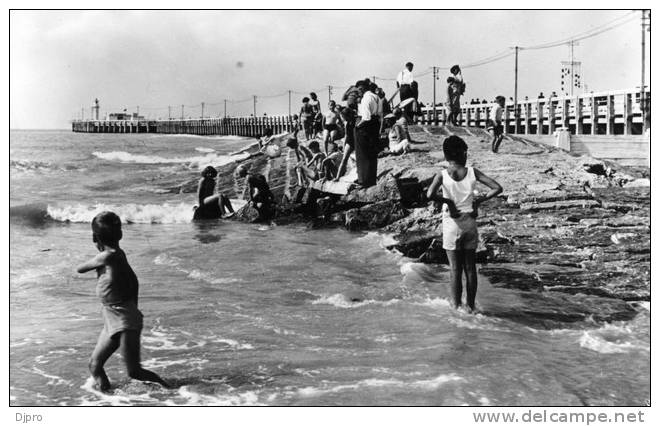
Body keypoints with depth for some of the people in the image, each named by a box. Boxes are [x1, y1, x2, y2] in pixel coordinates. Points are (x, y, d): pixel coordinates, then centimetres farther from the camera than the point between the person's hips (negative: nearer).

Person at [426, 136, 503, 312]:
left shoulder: (442, 175, -9)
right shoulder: (472, 172, -4)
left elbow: (430, 195, -26)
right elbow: (497, 188, -8)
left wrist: (447, 201, -11)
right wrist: (479, 200, 0)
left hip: (451, 224, -2)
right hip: (470, 223, 2)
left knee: (455, 268, 5)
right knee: (470, 267, 12)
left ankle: (456, 307, 9)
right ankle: (471, 306, 17)